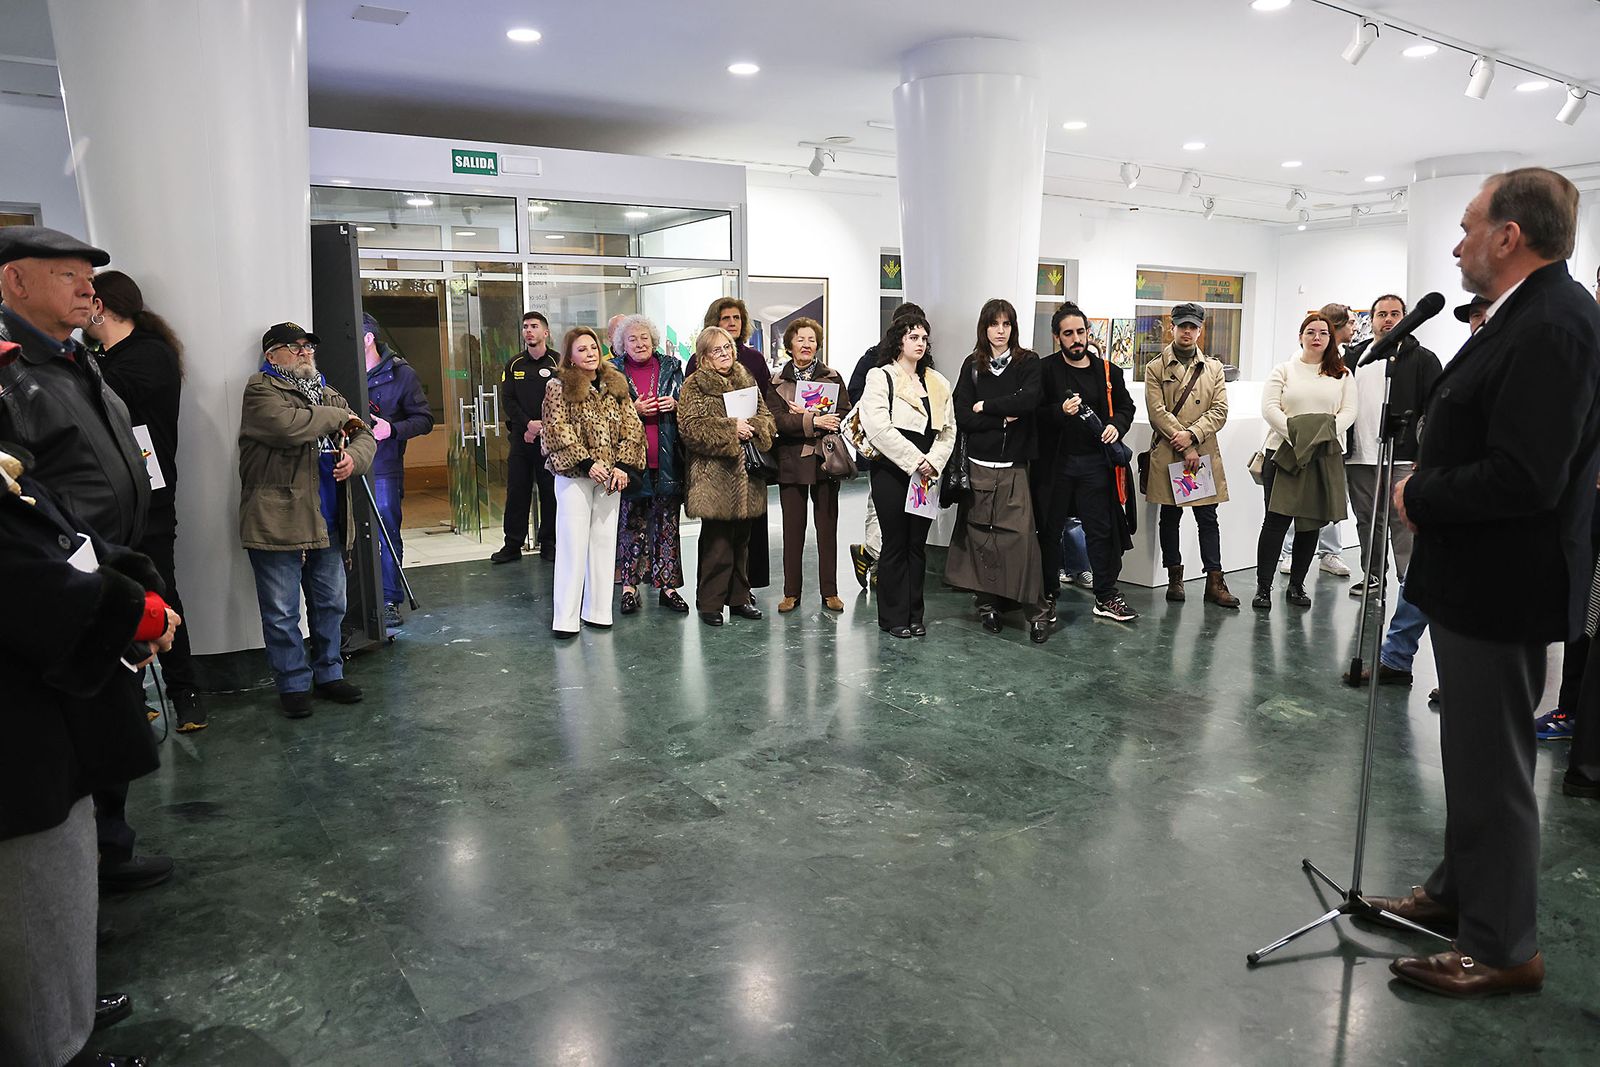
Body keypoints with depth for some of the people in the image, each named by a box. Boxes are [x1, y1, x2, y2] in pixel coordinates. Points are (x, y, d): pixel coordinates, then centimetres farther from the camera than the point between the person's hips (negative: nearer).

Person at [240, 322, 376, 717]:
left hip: (327, 521, 7)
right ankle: (294, 685, 14)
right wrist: (338, 417, -7)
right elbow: (286, 424, -23)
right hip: (276, 521, -6)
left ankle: (328, 673, 29)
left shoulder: (327, 394, 19)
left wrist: (354, 457, -11)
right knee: (282, 613, 2)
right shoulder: (261, 389, -4)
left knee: (330, 605, 15)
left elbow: (364, 436, 13)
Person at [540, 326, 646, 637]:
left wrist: (622, 466, -7)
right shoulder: (559, 388, -2)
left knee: (604, 541, 7)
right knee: (573, 542, -5)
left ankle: (597, 611, 16)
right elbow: (560, 432, -9)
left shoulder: (616, 385, 10)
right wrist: (587, 463, -16)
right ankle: (566, 618, -1)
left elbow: (632, 428, 5)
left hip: (612, 474, 4)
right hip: (574, 474, -4)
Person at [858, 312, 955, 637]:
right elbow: (878, 428, -15)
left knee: (918, 544, 8)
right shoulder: (880, 378, -3)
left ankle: (915, 615, 17)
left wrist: (933, 462, -6)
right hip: (891, 472, -5)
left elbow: (948, 430, 11)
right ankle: (893, 617, 9)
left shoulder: (938, 383, 14)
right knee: (895, 544, 0)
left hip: (926, 474, 5)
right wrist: (914, 460, -16)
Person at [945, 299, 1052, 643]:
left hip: (1014, 466, -2)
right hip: (978, 464, 2)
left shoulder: (1028, 362, 4)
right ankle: (987, 604, 15)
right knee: (980, 534, 3)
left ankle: (1037, 610, -2)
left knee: (1022, 534, -9)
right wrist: (1003, 418, -10)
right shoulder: (972, 366, 9)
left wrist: (985, 407, -8)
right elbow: (962, 417, -1)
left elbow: (1030, 399, -15)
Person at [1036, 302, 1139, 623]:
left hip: (1095, 461, 2)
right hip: (1055, 462, -2)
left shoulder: (1108, 371, 8)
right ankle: (1048, 594, 20)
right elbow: (1034, 413, -5)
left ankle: (1106, 597, 13)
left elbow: (1126, 406, 15)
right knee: (1050, 530, 7)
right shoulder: (1045, 370, -1)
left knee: (1101, 529, 4)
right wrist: (1060, 411, -22)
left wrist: (1116, 425, -5)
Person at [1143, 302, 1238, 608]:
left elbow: (1220, 411, 2)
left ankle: (1215, 582, 6)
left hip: (1204, 454, 2)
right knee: (1170, 517, 6)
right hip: (1167, 455, -1)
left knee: (1208, 518, 3)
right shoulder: (1155, 368, 3)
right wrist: (1185, 448, -13)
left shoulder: (1215, 368, 12)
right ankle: (1175, 578, 16)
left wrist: (1192, 435, -14)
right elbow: (1157, 412, -7)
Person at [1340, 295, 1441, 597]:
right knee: (1366, 521, 12)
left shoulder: (1422, 359, 2)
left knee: (1403, 522, -4)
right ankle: (1372, 574, 24)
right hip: (1358, 458, 5)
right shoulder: (1353, 357, 14)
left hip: (1402, 459, -4)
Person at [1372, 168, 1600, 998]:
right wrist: (1425, 489, 0)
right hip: (1474, 576, 10)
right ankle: (1459, 891, 39)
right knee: (1473, 751, 22)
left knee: (1491, 766, 3)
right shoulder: (1524, 315, 10)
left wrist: (1420, 499, -16)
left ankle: (1501, 946, 19)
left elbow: (1524, 478, -29)